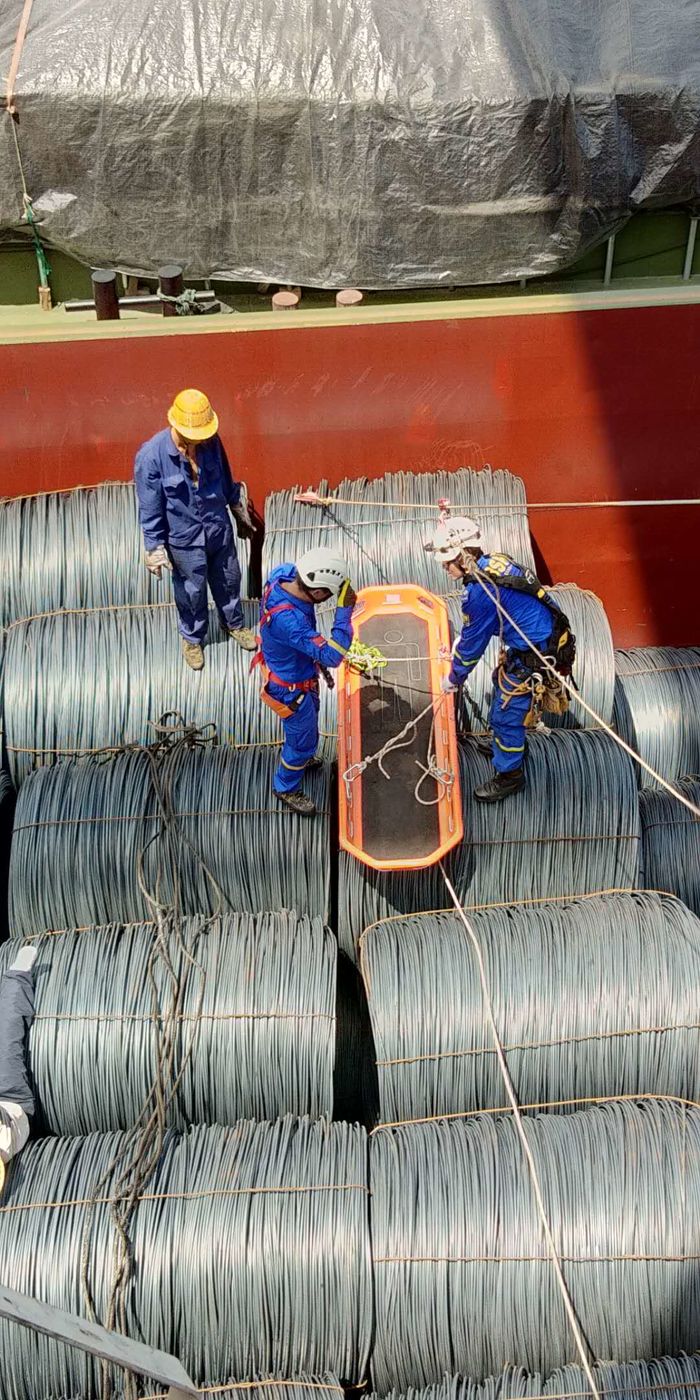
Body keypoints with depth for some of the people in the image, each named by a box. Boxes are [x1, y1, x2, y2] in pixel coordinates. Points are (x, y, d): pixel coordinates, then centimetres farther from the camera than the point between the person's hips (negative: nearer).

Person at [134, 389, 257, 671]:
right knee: (192, 592, 16)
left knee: (228, 581, 24)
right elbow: (149, 510, -18)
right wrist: (155, 549, -13)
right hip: (184, 539, -4)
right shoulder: (151, 456, -27)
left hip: (219, 529, 4)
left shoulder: (211, 441, -15)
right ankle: (192, 639, 44)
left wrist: (239, 512, 16)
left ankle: (234, 624, 52)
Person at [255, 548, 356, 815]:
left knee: (309, 715, 34)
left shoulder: (283, 574, -22)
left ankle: (300, 757, 64)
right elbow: (331, 656, -44)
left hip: (287, 662, 8)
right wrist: (345, 610, -43)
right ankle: (286, 787, 44)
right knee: (303, 737, 17)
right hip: (291, 685, -8)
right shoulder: (287, 620, -47)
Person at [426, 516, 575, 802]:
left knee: (506, 712, 3)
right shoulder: (495, 562, 2)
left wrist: (453, 679, 2)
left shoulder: (480, 591, -26)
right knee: (502, 684, 29)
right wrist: (456, 649, 22)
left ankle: (509, 775, 20)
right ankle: (506, 743, 49)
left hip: (533, 657, -10)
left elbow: (472, 643, -13)